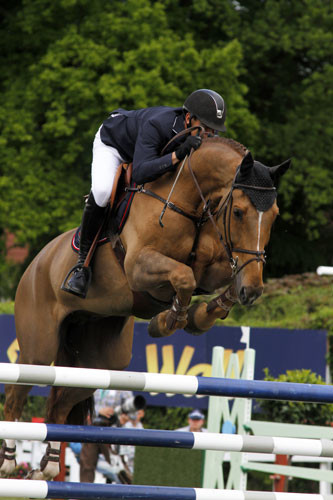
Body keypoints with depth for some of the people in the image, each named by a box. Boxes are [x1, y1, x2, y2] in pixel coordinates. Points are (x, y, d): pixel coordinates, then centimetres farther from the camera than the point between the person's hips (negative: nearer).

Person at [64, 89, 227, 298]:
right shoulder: (156, 125, -46)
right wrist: (178, 154, -65)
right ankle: (83, 263, -20)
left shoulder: (208, 139, -27)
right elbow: (140, 173, -56)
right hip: (112, 144, -7)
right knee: (102, 191, -33)